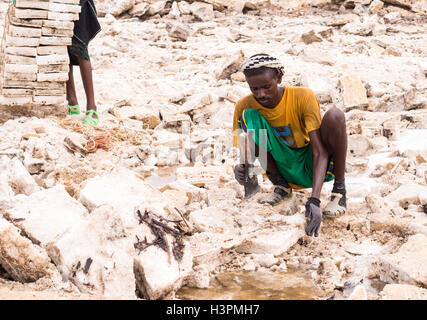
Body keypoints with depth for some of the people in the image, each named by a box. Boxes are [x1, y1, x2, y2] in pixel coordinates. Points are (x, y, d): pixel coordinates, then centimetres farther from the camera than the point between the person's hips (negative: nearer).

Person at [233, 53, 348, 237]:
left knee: (335, 115, -30)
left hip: (312, 167, -2)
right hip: (286, 171, 2)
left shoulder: (303, 97, -21)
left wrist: (314, 199, -40)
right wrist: (243, 167, -33)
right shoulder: (244, 105, -13)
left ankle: (339, 189, -14)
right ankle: (281, 186, -6)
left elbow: (320, 151, -27)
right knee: (248, 117, -20)